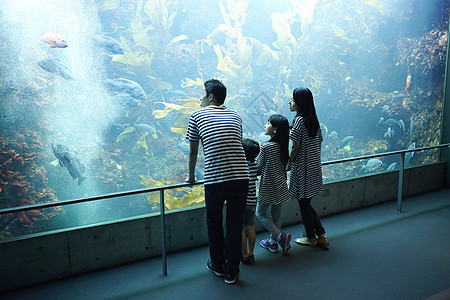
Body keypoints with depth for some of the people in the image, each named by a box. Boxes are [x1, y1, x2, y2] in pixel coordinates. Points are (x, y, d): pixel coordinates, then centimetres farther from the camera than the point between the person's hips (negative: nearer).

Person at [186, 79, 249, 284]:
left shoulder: (197, 116, 8)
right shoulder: (235, 116, 17)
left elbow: (193, 152, 14)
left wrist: (191, 177, 30)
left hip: (215, 179, -3)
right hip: (241, 176, 3)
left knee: (214, 223, 18)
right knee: (235, 224, 13)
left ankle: (217, 265, 33)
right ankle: (231, 271, 23)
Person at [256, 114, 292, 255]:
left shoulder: (266, 146, -19)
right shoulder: (283, 146, 1)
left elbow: (259, 168, -12)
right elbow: (283, 165, 9)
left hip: (268, 187, -7)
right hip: (281, 184, 7)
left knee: (260, 213, 9)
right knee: (276, 214, 15)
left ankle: (280, 237, 0)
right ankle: (273, 242, 25)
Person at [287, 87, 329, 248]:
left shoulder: (299, 120, -16)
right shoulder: (314, 120, 8)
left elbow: (295, 146, -17)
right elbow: (319, 142, 13)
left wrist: (289, 163, -4)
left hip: (302, 168, -8)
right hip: (314, 167, 8)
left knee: (304, 204, 6)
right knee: (306, 203, 18)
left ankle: (311, 238, 19)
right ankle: (321, 235, 21)